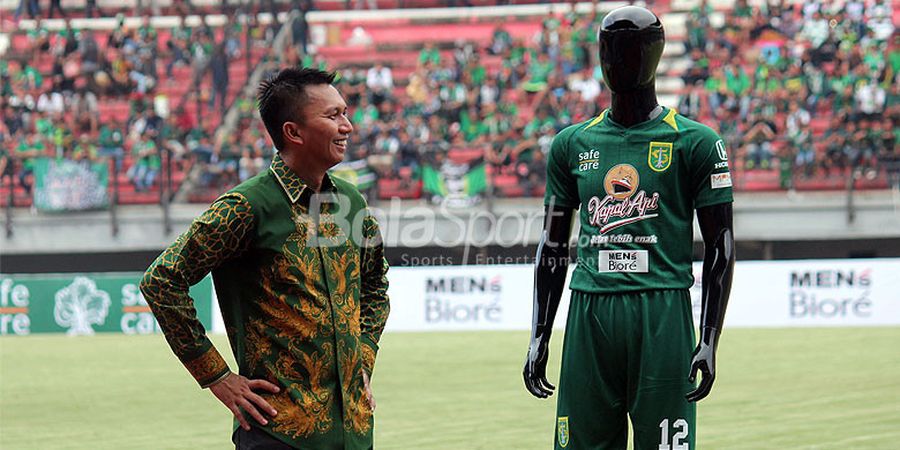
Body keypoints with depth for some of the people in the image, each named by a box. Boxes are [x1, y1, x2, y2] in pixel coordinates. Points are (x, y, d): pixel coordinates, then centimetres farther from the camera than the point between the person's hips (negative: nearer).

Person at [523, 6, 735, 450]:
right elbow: (552, 247, 17)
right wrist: (539, 339, 12)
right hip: (589, 314, 4)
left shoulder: (694, 142, 2)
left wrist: (709, 342, -7)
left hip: (662, 315, -4)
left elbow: (720, 246, 0)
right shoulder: (573, 143, 14)